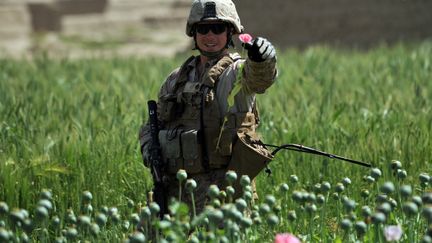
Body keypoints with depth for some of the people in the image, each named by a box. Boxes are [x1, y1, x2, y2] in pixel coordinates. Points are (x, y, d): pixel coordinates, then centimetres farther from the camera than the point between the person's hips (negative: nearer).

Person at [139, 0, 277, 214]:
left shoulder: (236, 72, -1)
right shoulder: (177, 79, 17)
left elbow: (259, 78, -26)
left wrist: (262, 59, -50)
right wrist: (149, 150, 3)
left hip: (219, 187, -6)